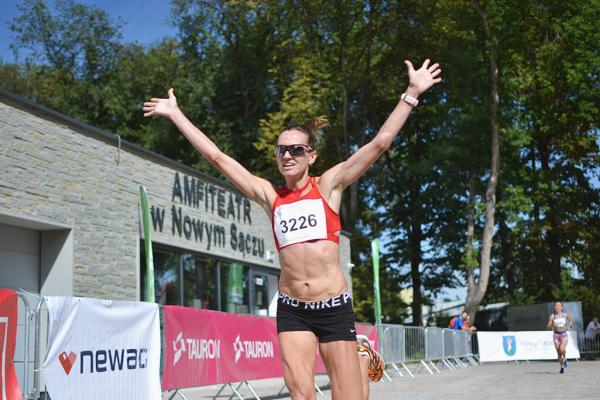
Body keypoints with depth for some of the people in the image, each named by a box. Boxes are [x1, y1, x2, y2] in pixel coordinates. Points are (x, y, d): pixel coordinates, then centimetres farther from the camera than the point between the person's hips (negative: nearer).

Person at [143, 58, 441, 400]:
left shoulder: (329, 186, 1)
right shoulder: (269, 195, 6)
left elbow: (381, 142, -3)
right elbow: (216, 156, 6)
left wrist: (412, 93, -6)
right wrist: (175, 113, 8)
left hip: (334, 306, -1)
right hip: (291, 309, 2)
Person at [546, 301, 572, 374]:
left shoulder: (565, 315, 1)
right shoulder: (552, 316, -2)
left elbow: (570, 320, 19)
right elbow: (548, 327, 0)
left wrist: (569, 326, 1)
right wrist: (552, 326, -21)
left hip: (564, 334, -1)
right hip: (556, 335, 1)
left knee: (562, 349, -24)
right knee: (558, 353, 2)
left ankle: (564, 359, 7)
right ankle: (562, 367, 21)